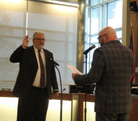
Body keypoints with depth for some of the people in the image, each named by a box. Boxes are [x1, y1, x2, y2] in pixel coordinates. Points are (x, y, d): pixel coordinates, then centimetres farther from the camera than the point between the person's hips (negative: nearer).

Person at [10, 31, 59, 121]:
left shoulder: (49, 54, 14)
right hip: (28, 91, -3)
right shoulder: (25, 51, 3)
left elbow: (52, 73, 14)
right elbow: (12, 59, -11)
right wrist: (23, 46, -18)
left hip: (44, 92, 4)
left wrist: (55, 88, 8)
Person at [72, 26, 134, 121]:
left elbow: (93, 77, -16)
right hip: (126, 104, 6)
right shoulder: (129, 52, 5)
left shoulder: (101, 52, -14)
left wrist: (77, 77, 1)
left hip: (108, 104, -6)